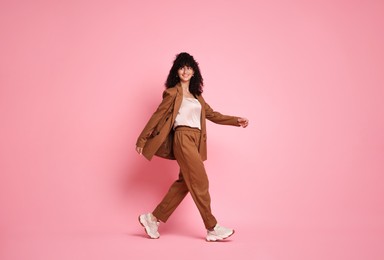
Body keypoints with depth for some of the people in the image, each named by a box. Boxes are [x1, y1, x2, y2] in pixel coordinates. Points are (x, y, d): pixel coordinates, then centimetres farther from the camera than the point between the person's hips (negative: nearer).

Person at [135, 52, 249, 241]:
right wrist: (142, 140, 0)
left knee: (184, 183, 6)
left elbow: (211, 114, 22)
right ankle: (212, 229, 0)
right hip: (183, 138, -8)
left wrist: (236, 120, 14)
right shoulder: (173, 92, 1)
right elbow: (157, 116, 0)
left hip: (196, 140, 8)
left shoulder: (196, 95, 21)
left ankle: (153, 219, 15)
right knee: (200, 182, -7)